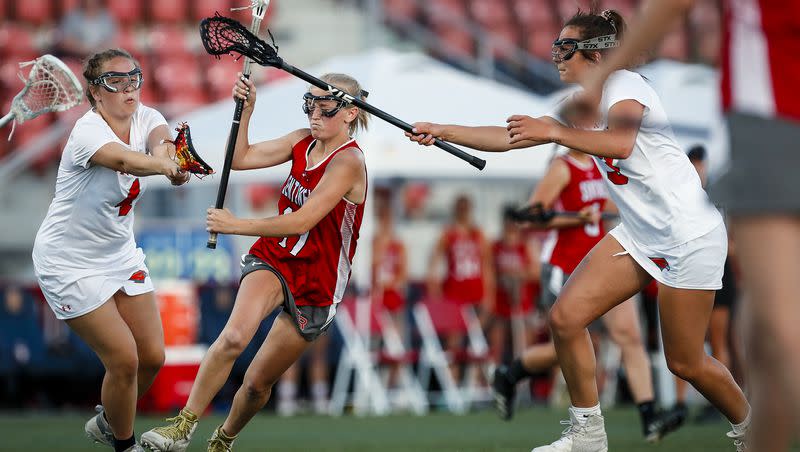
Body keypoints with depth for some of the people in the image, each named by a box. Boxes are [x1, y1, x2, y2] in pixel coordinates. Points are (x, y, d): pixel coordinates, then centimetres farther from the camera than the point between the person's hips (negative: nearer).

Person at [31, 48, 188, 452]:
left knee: (152, 357, 7)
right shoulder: (88, 131, -27)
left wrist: (167, 149, -55)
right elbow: (123, 160, -49)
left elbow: (160, 137, -30)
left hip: (120, 254, 7)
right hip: (70, 263, -7)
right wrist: (165, 166, -70)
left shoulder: (143, 118, -6)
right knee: (124, 359, -10)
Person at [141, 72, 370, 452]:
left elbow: (302, 221, -27)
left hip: (316, 285, -4)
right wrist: (245, 109, -11)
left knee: (257, 383, 4)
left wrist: (237, 226, -28)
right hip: (274, 259, 4)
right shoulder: (303, 140, 2)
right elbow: (241, 159, 3)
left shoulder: (348, 162, -20)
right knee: (234, 335, -28)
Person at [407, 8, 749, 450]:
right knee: (565, 317, -6)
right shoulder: (578, 106, 9)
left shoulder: (625, 86, -16)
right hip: (640, 233, 8)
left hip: (688, 235, -8)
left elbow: (621, 143, -36)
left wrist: (551, 132, -39)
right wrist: (443, 131, 1)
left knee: (684, 363, -2)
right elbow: (511, 138, 8)